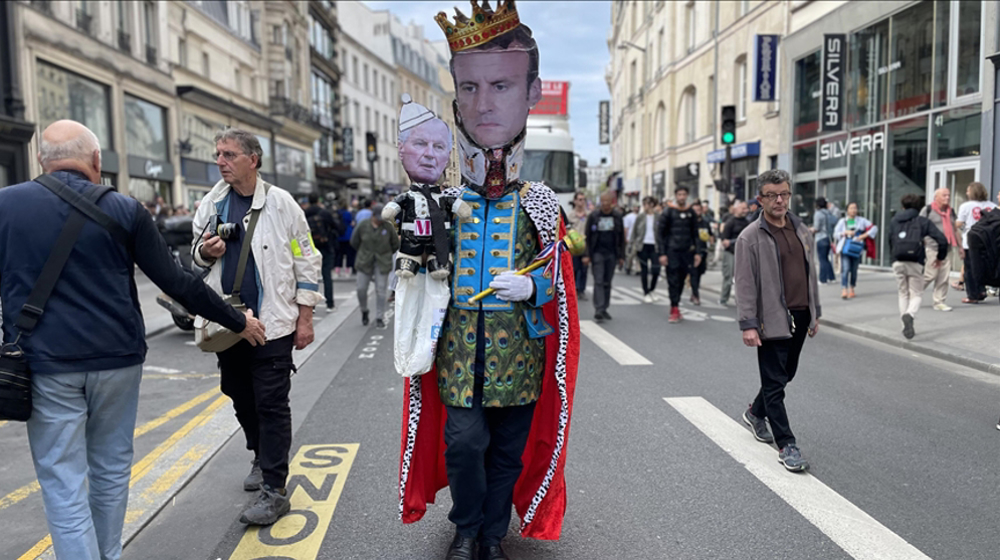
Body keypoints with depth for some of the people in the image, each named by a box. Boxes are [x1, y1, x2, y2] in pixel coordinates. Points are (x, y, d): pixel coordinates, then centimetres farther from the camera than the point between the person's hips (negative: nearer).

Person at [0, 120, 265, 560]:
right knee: (111, 470, 17)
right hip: (117, 359, 1)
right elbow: (177, 283, -4)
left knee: (63, 483, 5)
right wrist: (238, 322, 5)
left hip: (46, 363, -1)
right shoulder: (125, 210, -4)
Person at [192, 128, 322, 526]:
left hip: (273, 323, -5)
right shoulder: (212, 203, 7)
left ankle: (274, 489, 4)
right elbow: (197, 252, 19)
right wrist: (205, 251, -6)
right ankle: (261, 459, 39)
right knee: (241, 398, 17)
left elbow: (306, 260, -5)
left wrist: (305, 318, -7)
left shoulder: (280, 203, -6)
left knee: (271, 404, -3)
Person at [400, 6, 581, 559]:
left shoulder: (540, 204, -4)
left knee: (509, 451, 12)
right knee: (464, 443, 0)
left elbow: (559, 276, 2)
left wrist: (531, 287, -18)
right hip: (459, 353, 0)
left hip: (518, 355, 0)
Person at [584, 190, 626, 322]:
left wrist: (621, 256, 7)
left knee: (607, 282, 8)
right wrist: (587, 255, -6)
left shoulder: (617, 216, 5)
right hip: (597, 253, -2)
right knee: (598, 281, -8)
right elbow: (588, 236, 0)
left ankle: (604, 309, 18)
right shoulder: (594, 215, -1)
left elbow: (621, 237, 10)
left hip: (611, 253, 3)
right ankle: (598, 311, -11)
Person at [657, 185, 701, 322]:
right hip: (671, 251, -4)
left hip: (687, 252, 4)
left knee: (681, 280, 6)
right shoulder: (668, 212, -1)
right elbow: (660, 233, -2)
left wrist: (696, 253, 10)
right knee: (673, 281, -6)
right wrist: (662, 253, -8)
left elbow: (695, 234, 16)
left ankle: (674, 305, 19)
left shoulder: (691, 213, 11)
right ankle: (675, 309, -3)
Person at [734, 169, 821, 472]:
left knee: (785, 376, 18)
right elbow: (745, 284, -12)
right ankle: (786, 445, 7)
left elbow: (811, 273, 17)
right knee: (775, 382, 0)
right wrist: (748, 325, -17)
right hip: (772, 320, -7)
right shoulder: (750, 237, -10)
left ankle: (756, 413, 41)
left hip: (800, 317, 7)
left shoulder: (802, 230, 10)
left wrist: (815, 313, 15)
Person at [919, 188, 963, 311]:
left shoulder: (951, 211, 18)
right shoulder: (928, 209, -2)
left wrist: (960, 247, 21)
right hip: (932, 248, -6)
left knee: (944, 278, 3)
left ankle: (940, 302, 9)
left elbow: (955, 230, 23)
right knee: (930, 275, -8)